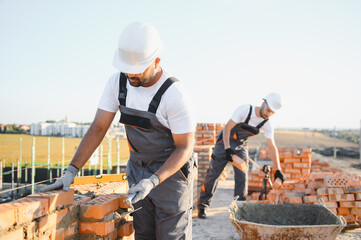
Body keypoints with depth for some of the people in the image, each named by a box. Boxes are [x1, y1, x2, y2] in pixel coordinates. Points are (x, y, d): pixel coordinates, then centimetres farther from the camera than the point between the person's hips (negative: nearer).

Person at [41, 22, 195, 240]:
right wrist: (71, 171, -14)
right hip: (138, 169, 5)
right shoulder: (118, 82, -9)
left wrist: (153, 181, -31)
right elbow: (98, 128, -6)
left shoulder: (174, 94, -25)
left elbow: (185, 147, -19)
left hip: (171, 170, -4)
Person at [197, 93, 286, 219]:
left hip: (241, 146, 4)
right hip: (225, 142, -4)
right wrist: (227, 148, -35)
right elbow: (227, 128, -24)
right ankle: (202, 206, 7)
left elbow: (272, 147, -7)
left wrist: (278, 170, -12)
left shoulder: (267, 124, -10)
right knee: (213, 174, -4)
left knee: (242, 176, -6)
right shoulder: (244, 110, -24)